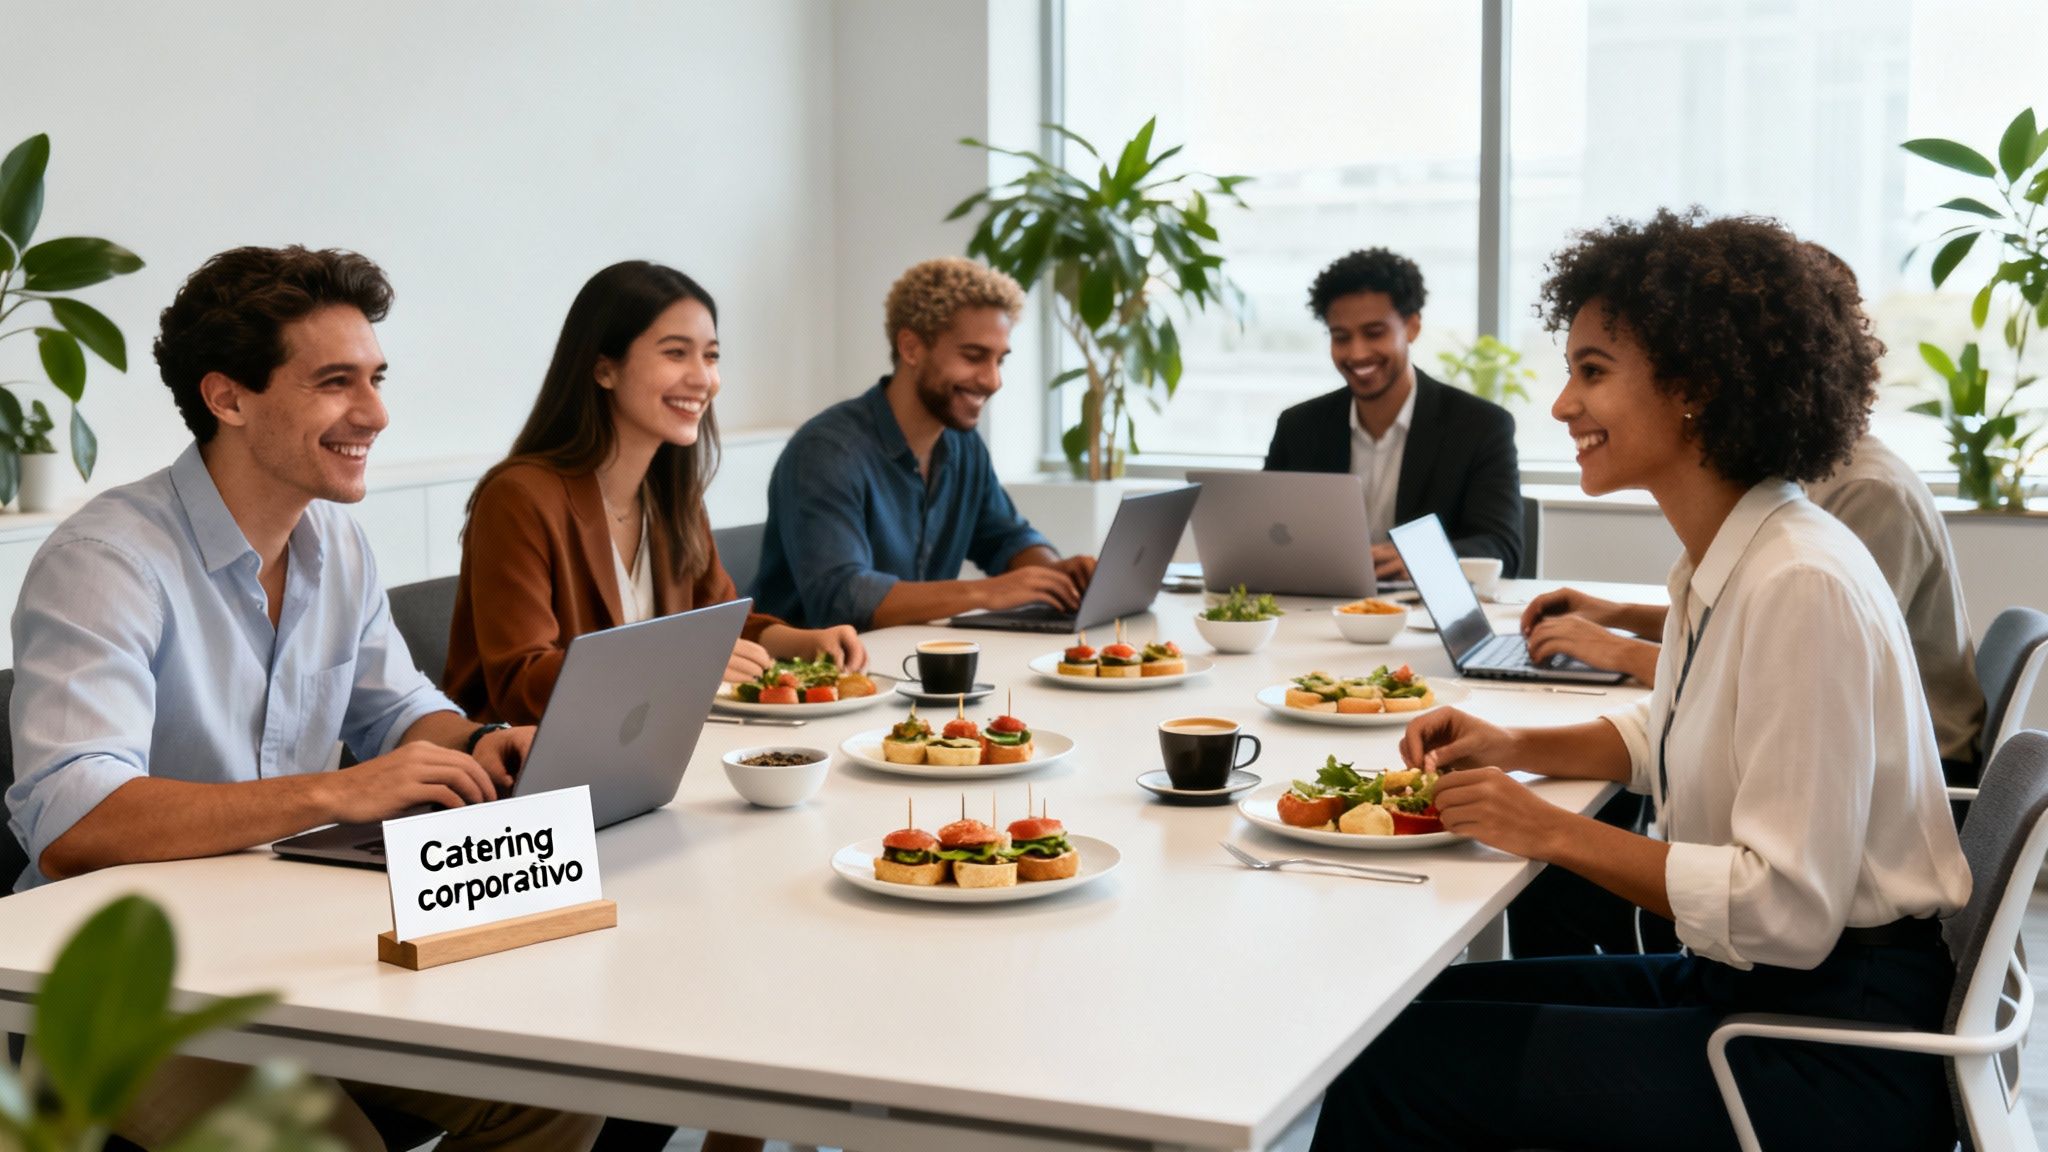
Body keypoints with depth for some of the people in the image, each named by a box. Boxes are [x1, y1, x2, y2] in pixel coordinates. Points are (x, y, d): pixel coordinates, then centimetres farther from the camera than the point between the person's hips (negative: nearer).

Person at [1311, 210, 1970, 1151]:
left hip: (1840, 1055, -9)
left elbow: (1787, 911, -25)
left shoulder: (1802, 587, -22)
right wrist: (1517, 748, 9)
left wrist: (1555, 832, -19)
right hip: (1742, 984, 9)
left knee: (1398, 1069, -15)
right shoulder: (1716, 562, 7)